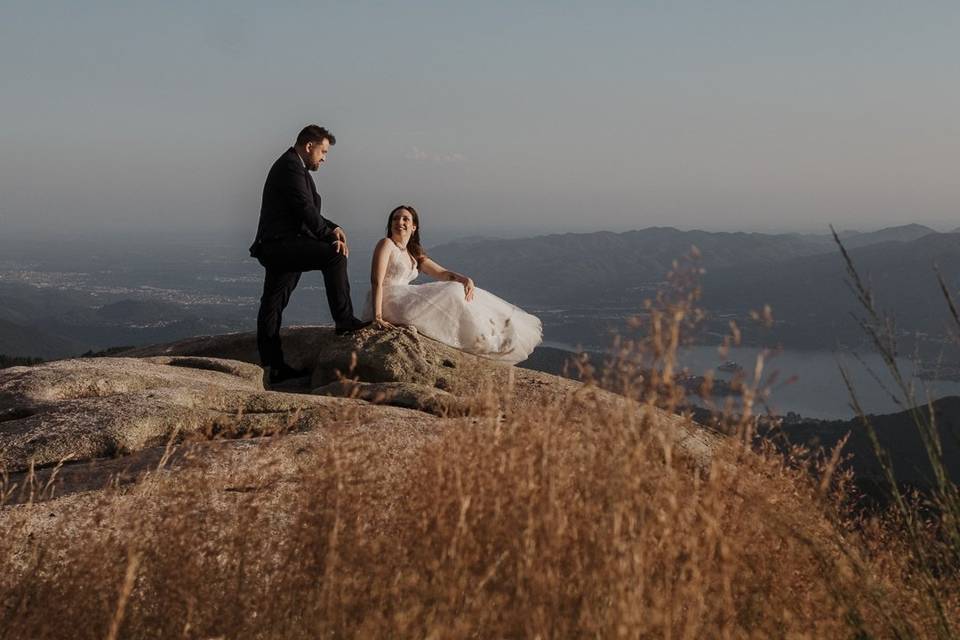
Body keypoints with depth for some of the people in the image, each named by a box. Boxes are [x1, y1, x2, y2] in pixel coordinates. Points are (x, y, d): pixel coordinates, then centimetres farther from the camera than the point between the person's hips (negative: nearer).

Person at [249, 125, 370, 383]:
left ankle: (273, 366, 15)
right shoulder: (290, 167, -12)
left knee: (272, 304, 11)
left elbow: (308, 212, 24)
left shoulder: (292, 166, 22)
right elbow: (306, 210, -19)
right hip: (282, 244, -11)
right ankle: (344, 320, -19)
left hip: (276, 248, 11)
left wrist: (332, 228, 7)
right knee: (334, 255, -21)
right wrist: (332, 238, -13)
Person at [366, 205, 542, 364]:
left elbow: (442, 273, 12)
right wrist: (377, 317, -26)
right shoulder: (386, 244, -5)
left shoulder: (414, 254, 19)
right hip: (388, 301, -8)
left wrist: (465, 279, -10)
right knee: (449, 297, -17)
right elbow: (377, 281, -15)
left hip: (404, 301, 8)